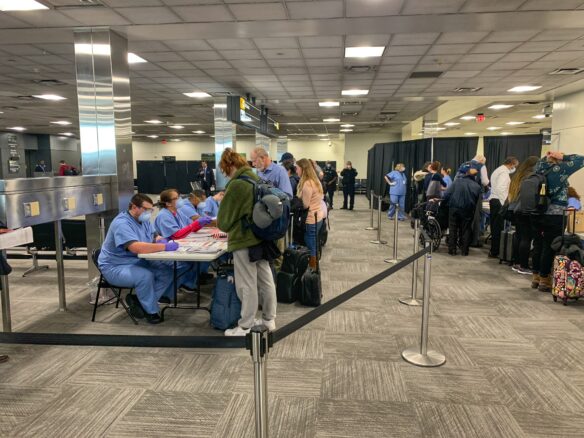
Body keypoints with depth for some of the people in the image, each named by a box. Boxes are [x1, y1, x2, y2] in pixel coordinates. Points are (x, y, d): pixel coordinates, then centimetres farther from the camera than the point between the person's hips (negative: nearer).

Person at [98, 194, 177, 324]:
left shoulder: (144, 220, 4)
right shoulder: (122, 224, -25)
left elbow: (154, 237, 10)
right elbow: (137, 248, -38)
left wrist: (161, 240, -16)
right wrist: (165, 247, -35)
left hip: (138, 262, 9)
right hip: (115, 267, -9)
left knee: (167, 271, -9)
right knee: (145, 275, -34)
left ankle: (140, 301, -2)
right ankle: (151, 311, -11)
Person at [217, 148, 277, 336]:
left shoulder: (236, 185, -17)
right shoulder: (257, 180, 8)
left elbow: (224, 218, -12)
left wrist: (227, 228, 11)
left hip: (244, 240, -8)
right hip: (261, 237, 9)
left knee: (247, 285, 1)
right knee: (266, 280, 15)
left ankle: (246, 328, 13)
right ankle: (269, 319, 28)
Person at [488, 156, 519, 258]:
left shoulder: (497, 170, 19)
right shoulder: (504, 172, -12)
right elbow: (500, 188, -23)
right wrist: (504, 203, -22)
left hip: (493, 200, 10)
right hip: (499, 201, -10)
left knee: (494, 227, 14)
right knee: (498, 227, -5)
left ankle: (493, 250, 20)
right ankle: (494, 252, 0)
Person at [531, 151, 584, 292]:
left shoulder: (540, 169, 5)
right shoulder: (560, 169, -10)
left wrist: (546, 157, 15)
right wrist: (563, 157, 0)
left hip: (537, 213, 6)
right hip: (554, 215, -6)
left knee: (538, 245, 11)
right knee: (549, 247, 2)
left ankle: (536, 277, 19)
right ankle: (544, 280, 8)